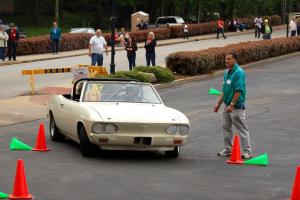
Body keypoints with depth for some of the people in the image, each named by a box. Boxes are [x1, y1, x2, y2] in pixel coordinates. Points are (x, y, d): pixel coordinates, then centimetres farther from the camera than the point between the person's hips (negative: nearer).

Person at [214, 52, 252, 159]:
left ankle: (247, 151, 2)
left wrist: (232, 105, -23)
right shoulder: (227, 72, 10)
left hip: (236, 106, -9)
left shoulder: (239, 73, -17)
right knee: (226, 127, 15)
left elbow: (239, 91, -22)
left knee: (241, 129, -4)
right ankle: (228, 149, 26)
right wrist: (218, 104, 16)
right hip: (227, 105, 9)